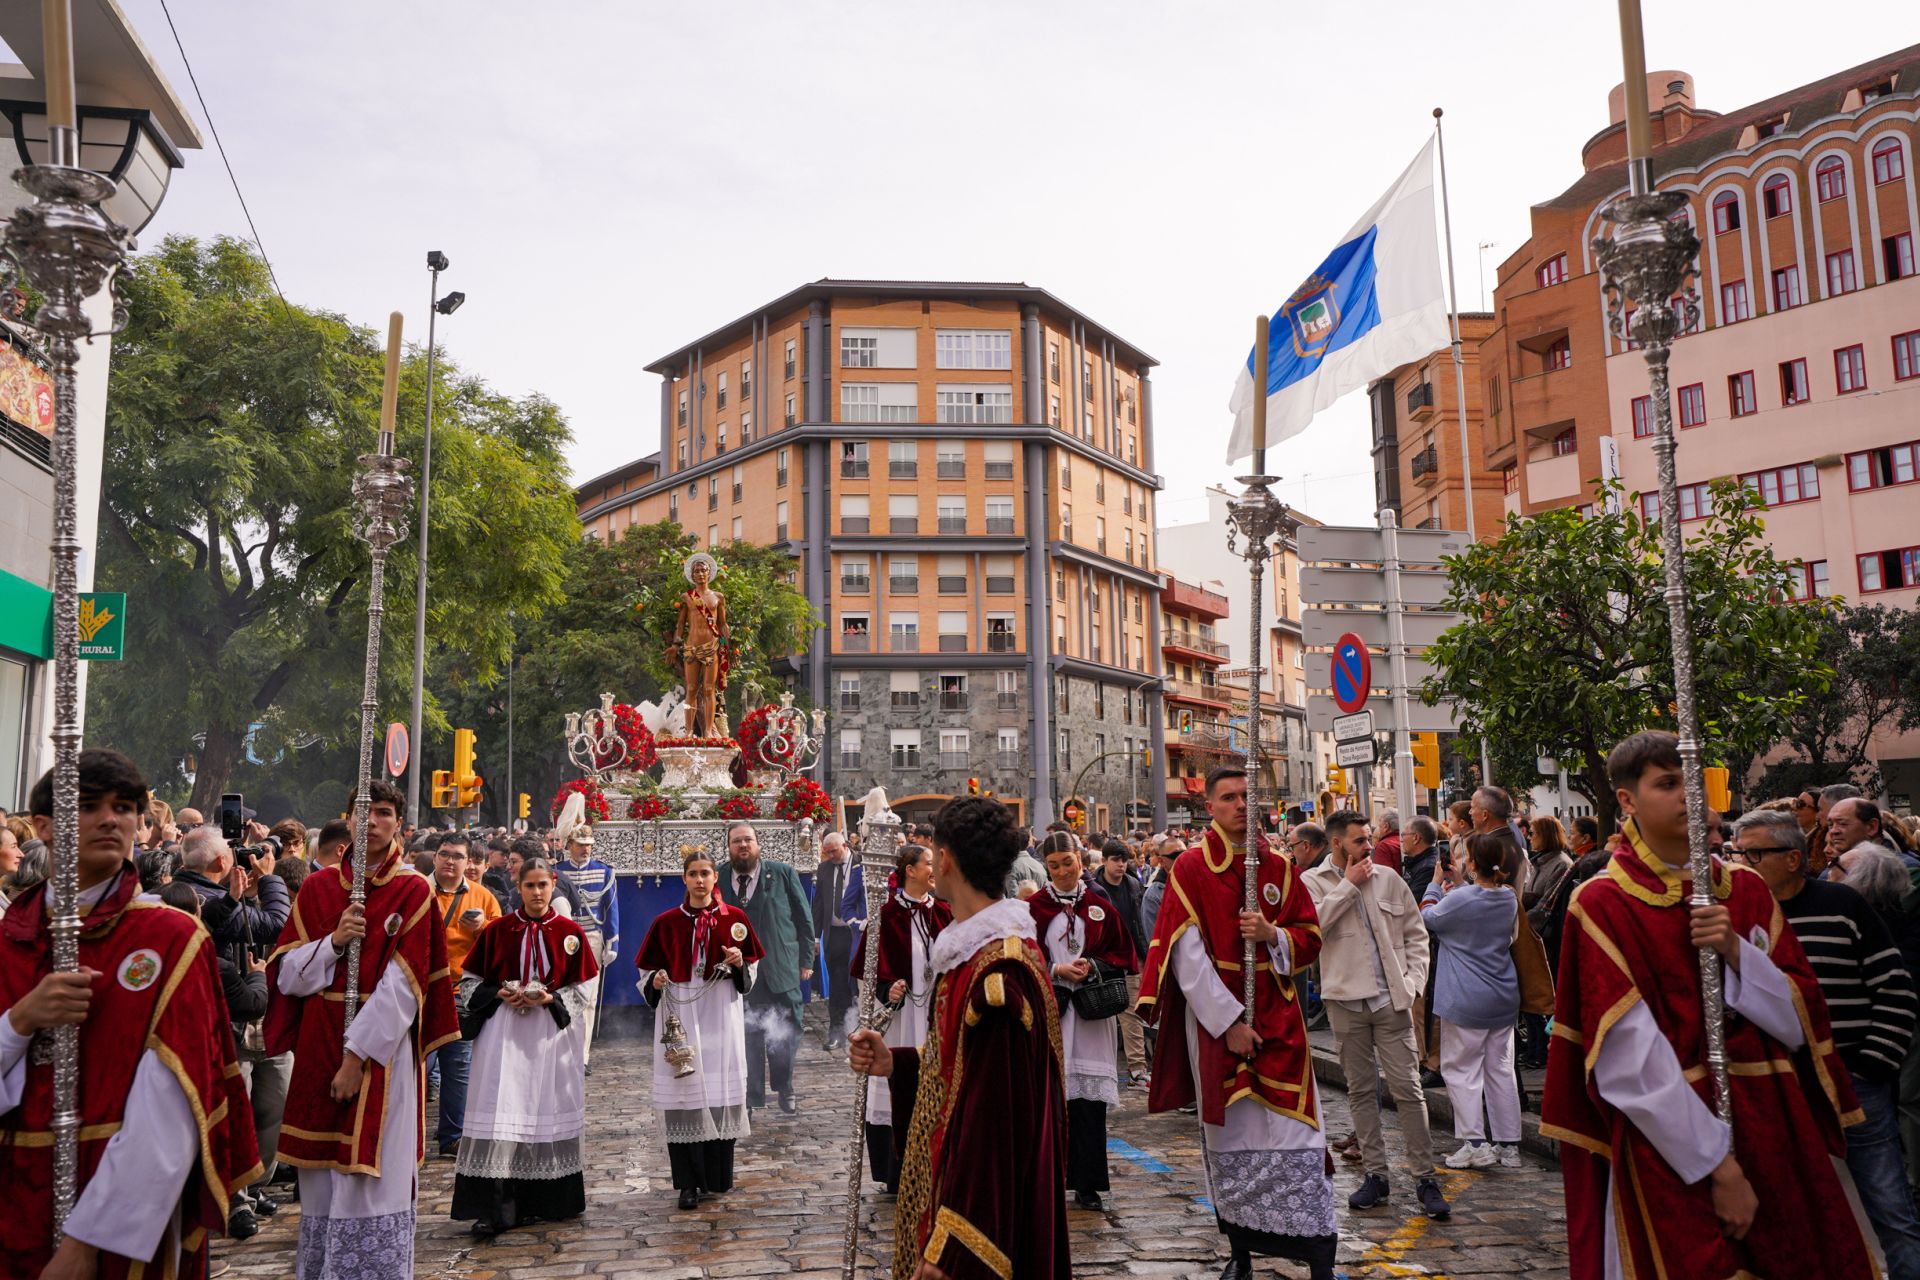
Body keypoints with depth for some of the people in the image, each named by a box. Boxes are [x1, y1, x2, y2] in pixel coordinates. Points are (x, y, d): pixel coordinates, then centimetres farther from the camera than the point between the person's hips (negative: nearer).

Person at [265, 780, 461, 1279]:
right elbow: (286, 974, 5)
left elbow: (403, 985, -10)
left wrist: (358, 1055, -13)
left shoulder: (414, 891, -4)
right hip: (319, 1051, 4)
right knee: (321, 1181, 10)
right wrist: (334, 942, -12)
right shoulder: (318, 887, 8)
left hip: (381, 1052, -4)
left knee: (370, 1178, -2)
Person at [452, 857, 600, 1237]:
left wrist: (551, 999, -13)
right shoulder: (497, 930, 3)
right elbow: (477, 984, 7)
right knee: (501, 1115, -8)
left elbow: (582, 990, 3)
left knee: (549, 1112, 5)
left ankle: (547, 1201, 18)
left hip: (553, 1032, 0)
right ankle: (497, 1207, -5)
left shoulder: (570, 932, 2)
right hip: (504, 1031, 0)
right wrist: (502, 996, -11)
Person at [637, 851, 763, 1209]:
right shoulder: (666, 922, 3)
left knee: (722, 1091, 3)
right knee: (684, 1091, -4)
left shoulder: (734, 918, 4)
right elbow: (646, 970, 9)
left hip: (722, 1014, 1)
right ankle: (689, 1182, 4)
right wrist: (655, 980, -12)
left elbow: (752, 969, 10)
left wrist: (739, 964, -10)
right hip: (679, 1014, 0)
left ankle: (718, 1176, 18)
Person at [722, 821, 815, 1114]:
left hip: (781, 969, 0)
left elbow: (804, 919, 3)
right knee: (748, 1038, 4)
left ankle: (785, 1091, 28)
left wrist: (805, 961, 0)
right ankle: (753, 1098, 17)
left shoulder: (783, 873, -1)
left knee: (784, 1036, 8)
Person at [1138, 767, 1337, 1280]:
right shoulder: (1191, 868, -4)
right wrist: (1229, 1022, -13)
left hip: (1277, 1018, 2)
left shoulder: (1280, 867, 7)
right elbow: (1186, 957, -9)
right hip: (1214, 1016, -2)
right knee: (1230, 1137, 6)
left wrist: (1272, 934, -11)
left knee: (1296, 1137, -4)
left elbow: (1310, 939, 11)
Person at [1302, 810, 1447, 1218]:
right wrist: (1349, 884, -11)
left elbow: (1416, 933, 13)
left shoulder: (1388, 878, 7)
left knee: (1408, 1089, -2)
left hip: (1391, 999, 1)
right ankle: (1374, 1173, 19)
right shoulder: (1313, 882, 1)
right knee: (1360, 1091, 9)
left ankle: (1424, 1178, 5)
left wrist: (1413, 979, 1)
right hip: (1346, 1000, 0)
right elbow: (1312, 924, -18)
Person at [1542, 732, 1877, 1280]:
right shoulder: (1603, 904, -9)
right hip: (1666, 1144, -5)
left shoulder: (1746, 890, 8)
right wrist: (1716, 1166, -17)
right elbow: (1630, 1059, -14)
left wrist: (1735, 952, -13)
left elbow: (1799, 1022, 4)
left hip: (1772, 1130, 5)